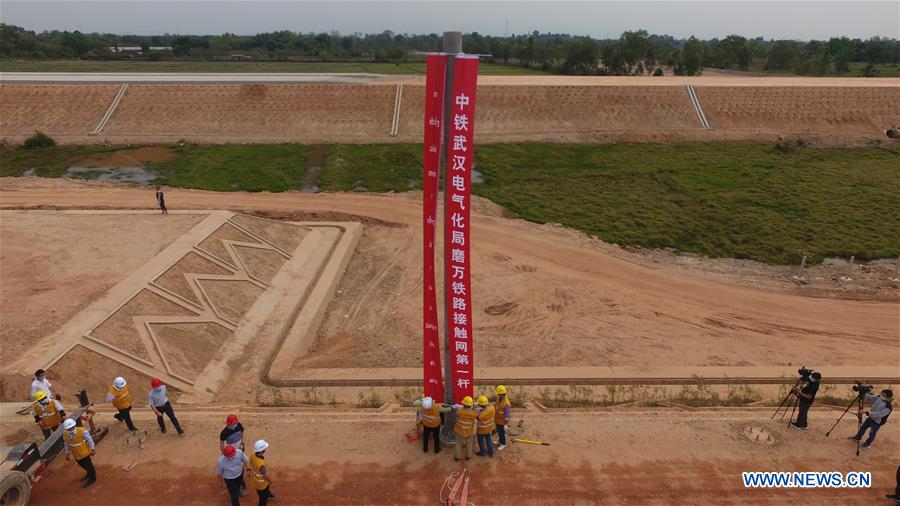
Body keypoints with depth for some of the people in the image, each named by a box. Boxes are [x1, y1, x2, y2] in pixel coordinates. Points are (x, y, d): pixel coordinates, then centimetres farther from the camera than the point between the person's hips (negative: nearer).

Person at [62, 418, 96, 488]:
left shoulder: (82, 431, -29)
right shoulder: (65, 435, -14)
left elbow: (89, 440, -16)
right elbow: (66, 445, 5)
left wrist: (92, 450, -9)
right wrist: (67, 454, 13)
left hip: (84, 453, -6)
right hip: (76, 455, 6)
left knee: (88, 465, 8)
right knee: (82, 465, 25)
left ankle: (92, 478, 30)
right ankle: (89, 474, 52)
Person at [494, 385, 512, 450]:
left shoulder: (506, 403, -33)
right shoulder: (499, 398, -7)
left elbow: (507, 415, -27)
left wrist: (506, 424, -22)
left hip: (502, 421, -7)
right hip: (497, 420, 7)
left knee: (502, 433, 13)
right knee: (498, 432, 25)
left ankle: (503, 444, 35)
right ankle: (500, 441, 48)